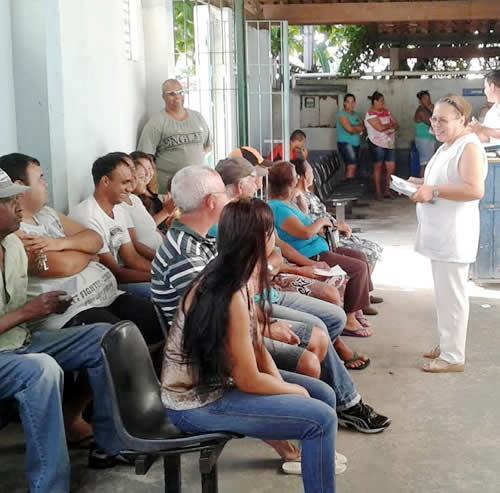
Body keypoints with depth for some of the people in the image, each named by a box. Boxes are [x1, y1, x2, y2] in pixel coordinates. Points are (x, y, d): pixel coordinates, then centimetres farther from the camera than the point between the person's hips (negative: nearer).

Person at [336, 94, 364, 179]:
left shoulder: (356, 114, 15)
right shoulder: (342, 114, -8)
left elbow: (363, 128, 7)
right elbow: (349, 128, -19)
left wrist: (354, 128, -10)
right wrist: (358, 128, -2)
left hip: (356, 143, 7)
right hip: (345, 143, -7)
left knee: (350, 167, 8)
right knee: (352, 166, -17)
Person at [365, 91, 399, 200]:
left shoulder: (386, 111, 13)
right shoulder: (370, 113, -9)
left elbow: (396, 125, 9)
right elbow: (380, 128, -20)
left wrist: (390, 127, -13)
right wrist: (390, 124, -2)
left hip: (389, 144, 6)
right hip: (377, 144, -6)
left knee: (391, 167, 2)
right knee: (378, 167, 2)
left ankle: (386, 190, 15)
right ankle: (378, 192, 10)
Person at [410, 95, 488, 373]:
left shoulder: (469, 146, -14)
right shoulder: (447, 147, 16)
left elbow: (474, 190, -25)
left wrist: (434, 191, -25)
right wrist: (423, 183, 12)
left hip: (454, 235, -10)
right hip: (439, 233, 10)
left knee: (451, 295, -4)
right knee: (445, 293, 16)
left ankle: (453, 357, 4)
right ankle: (447, 345, 27)